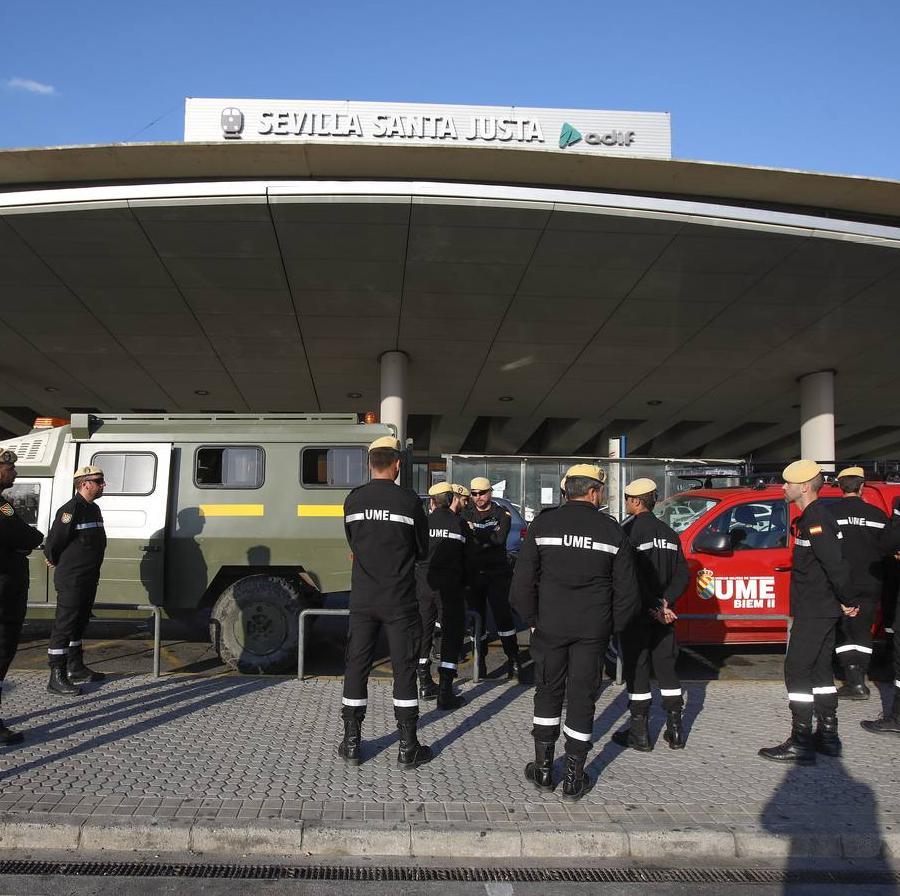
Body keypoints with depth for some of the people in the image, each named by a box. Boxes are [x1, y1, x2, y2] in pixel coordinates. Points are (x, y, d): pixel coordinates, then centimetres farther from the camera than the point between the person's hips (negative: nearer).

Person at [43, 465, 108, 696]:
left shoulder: (94, 509, 12)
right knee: (64, 626, -7)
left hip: (89, 579, 9)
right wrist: (56, 562, 1)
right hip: (71, 580, -9)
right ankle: (57, 678, -5)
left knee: (79, 624, 19)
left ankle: (76, 667, 32)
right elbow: (53, 542, -16)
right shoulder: (71, 510, -18)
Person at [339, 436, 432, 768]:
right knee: (404, 669, 5)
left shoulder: (353, 500, 0)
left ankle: (351, 743, 17)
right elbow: (423, 550, 1)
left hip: (362, 599, 3)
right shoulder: (409, 501, -9)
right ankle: (408, 747, 10)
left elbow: (353, 543, 11)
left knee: (356, 666, 11)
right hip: (399, 601, -3)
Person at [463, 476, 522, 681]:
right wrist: (489, 536, -11)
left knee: (502, 615, -9)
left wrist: (477, 532, -17)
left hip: (497, 573, -3)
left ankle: (513, 659, -3)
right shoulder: (466, 515, 11)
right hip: (473, 574, 3)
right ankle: (481, 660, 15)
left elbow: (500, 538, -14)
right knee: (477, 618, 6)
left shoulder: (501, 514, 2)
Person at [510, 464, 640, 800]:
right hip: (593, 629, 0)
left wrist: (531, 619, 7)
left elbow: (522, 582, -4)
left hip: (550, 625, 0)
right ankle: (574, 778, 14)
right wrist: (612, 626, 10)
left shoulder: (543, 524, -3)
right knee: (582, 697, 8)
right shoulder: (612, 530, -2)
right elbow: (628, 590, -1)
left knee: (548, 693, 15)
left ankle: (543, 768, 22)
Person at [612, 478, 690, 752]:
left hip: (637, 614, -6)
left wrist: (653, 607, -15)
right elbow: (682, 575, 3)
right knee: (666, 668, 14)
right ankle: (675, 730, 17)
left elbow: (630, 577, -20)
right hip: (663, 615, 6)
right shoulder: (668, 534, 7)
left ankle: (639, 733, 8)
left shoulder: (628, 532, -13)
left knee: (637, 670, 2)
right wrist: (665, 602, -7)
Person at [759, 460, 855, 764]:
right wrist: (844, 601, 16)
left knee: (797, 671, -6)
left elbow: (835, 564, -26)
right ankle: (828, 736, 24)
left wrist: (848, 601, -15)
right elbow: (832, 564, 17)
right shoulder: (813, 517, 14)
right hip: (824, 610, 11)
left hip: (814, 613, -11)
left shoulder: (815, 520, -19)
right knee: (820, 669, 16)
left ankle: (801, 744, -2)